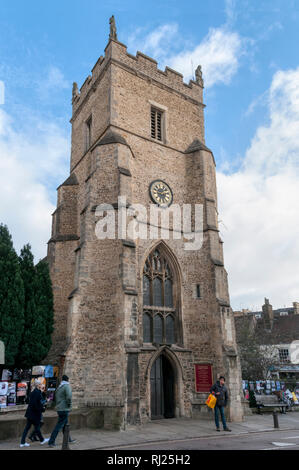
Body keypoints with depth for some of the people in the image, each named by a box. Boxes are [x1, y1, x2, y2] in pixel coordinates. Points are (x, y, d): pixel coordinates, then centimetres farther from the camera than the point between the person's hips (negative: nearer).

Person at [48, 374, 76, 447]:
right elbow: (69, 397, -24)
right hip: (64, 409, -9)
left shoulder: (59, 387, 13)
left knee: (65, 425, 19)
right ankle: (51, 442, -5)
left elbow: (55, 398, 19)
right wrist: (69, 405, -11)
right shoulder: (67, 386, -13)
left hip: (59, 409, 9)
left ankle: (68, 439, 30)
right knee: (59, 426, -5)